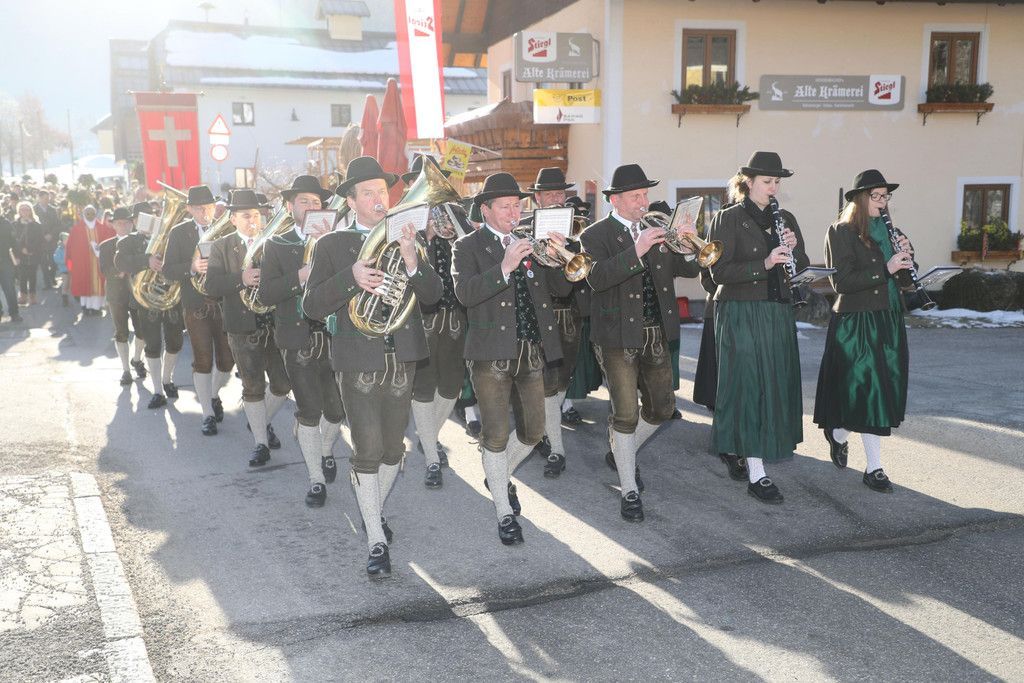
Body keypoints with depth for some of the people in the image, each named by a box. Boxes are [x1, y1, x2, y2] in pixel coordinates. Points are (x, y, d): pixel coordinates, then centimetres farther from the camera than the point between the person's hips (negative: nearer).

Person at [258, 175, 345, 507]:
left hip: (334, 336, 1)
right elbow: (265, 295, -7)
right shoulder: (277, 245, 4)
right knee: (308, 411, 0)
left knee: (336, 409, 7)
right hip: (299, 340, -1)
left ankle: (325, 452, 37)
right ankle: (316, 479, 13)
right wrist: (300, 276, -20)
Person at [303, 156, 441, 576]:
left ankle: (374, 512, 35)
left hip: (402, 357, 4)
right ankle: (377, 540, 4)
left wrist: (411, 261, -18)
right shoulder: (331, 246, 1)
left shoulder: (405, 239, 10)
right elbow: (312, 307, -6)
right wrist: (351, 277, -21)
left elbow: (433, 295, 0)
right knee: (367, 451, -5)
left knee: (393, 448, 13)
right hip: (358, 360, -3)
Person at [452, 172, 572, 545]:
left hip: (533, 349, 5)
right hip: (492, 352, -5)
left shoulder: (530, 243, 14)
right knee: (496, 435, -1)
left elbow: (560, 288, 8)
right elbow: (465, 293, -18)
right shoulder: (468, 247, -1)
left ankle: (500, 477, 39)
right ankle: (505, 514, 14)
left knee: (533, 431, 11)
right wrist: (504, 267, -29)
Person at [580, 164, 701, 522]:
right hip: (618, 337, -6)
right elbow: (597, 277, -26)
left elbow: (686, 269, 4)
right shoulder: (596, 235, -8)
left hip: (656, 334, 6)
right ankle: (629, 491, 12)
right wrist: (637, 251, -35)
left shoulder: (655, 230, 9)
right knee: (626, 414, -2)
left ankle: (620, 454, 37)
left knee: (662, 408, 12)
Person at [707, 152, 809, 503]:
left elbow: (802, 266, 13)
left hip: (778, 313, 7)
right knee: (750, 385, -7)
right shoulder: (729, 219, -5)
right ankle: (756, 475, -4)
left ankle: (733, 445, 32)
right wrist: (763, 264, -24)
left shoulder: (785, 219, 12)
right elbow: (719, 271, -14)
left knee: (775, 383, 11)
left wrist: (793, 249, -7)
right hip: (741, 313, -6)